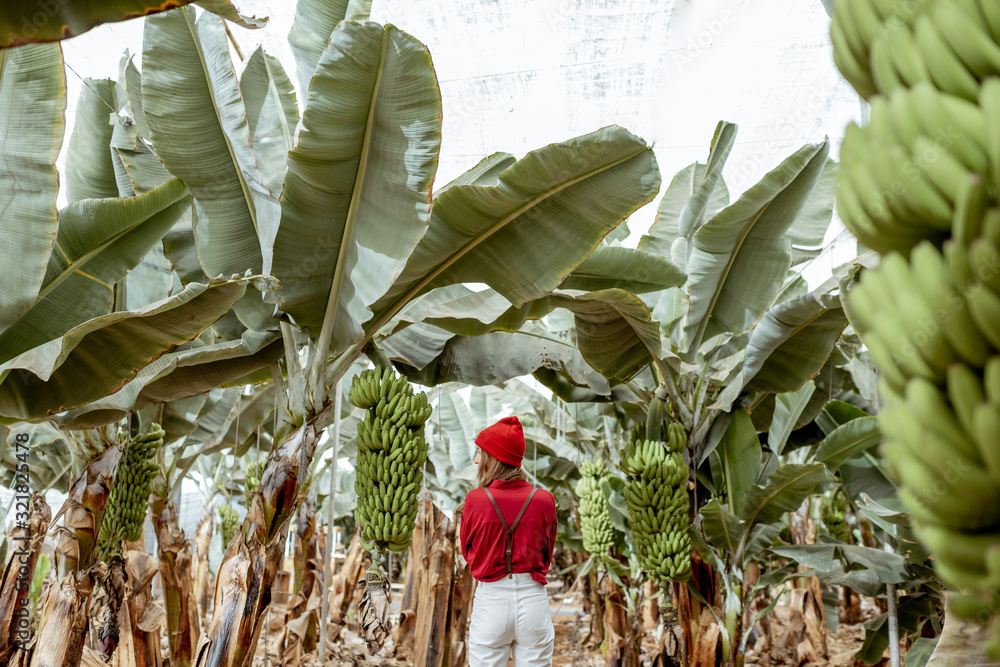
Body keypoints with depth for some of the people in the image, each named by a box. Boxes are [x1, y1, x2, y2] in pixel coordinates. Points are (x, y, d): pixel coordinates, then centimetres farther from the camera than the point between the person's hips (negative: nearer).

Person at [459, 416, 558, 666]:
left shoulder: (476, 499, -11)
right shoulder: (544, 500, -6)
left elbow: (467, 551, 5)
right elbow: (547, 553, 8)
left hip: (490, 599, -1)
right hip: (534, 598, 2)